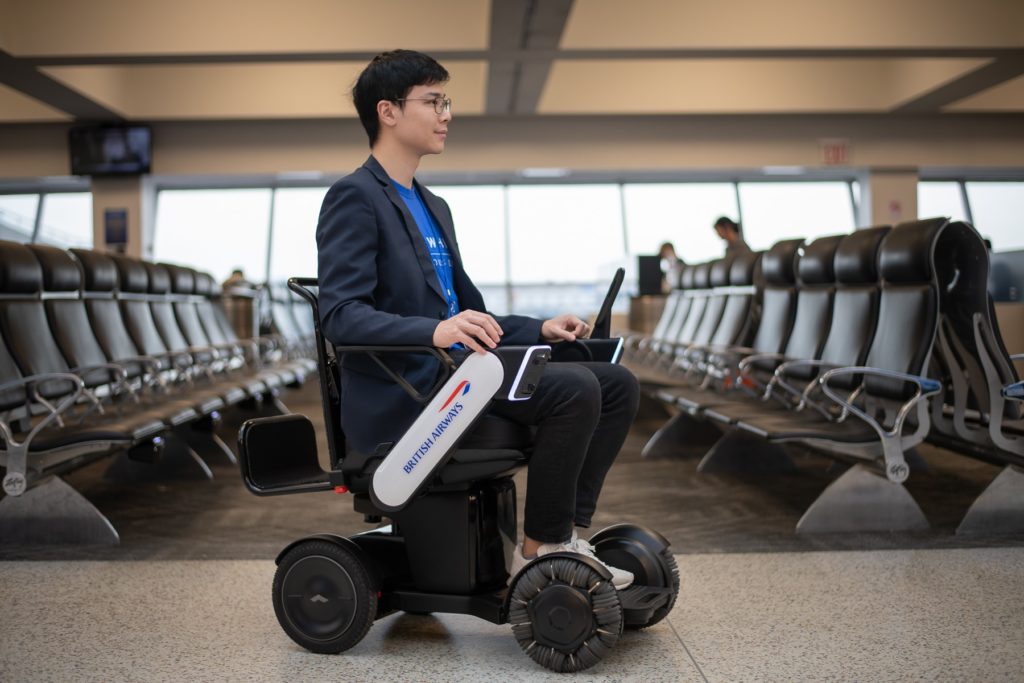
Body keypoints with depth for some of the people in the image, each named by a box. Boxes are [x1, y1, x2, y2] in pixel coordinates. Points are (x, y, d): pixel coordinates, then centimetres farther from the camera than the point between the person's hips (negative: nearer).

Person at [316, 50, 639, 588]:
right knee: (575, 389, -25)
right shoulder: (353, 197, -6)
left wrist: (539, 329, 8)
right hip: (403, 395, -9)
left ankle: (565, 532, 0)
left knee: (617, 384, -1)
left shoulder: (433, 207, 23)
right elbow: (341, 315, -19)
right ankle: (540, 550, -10)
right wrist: (435, 331, -34)